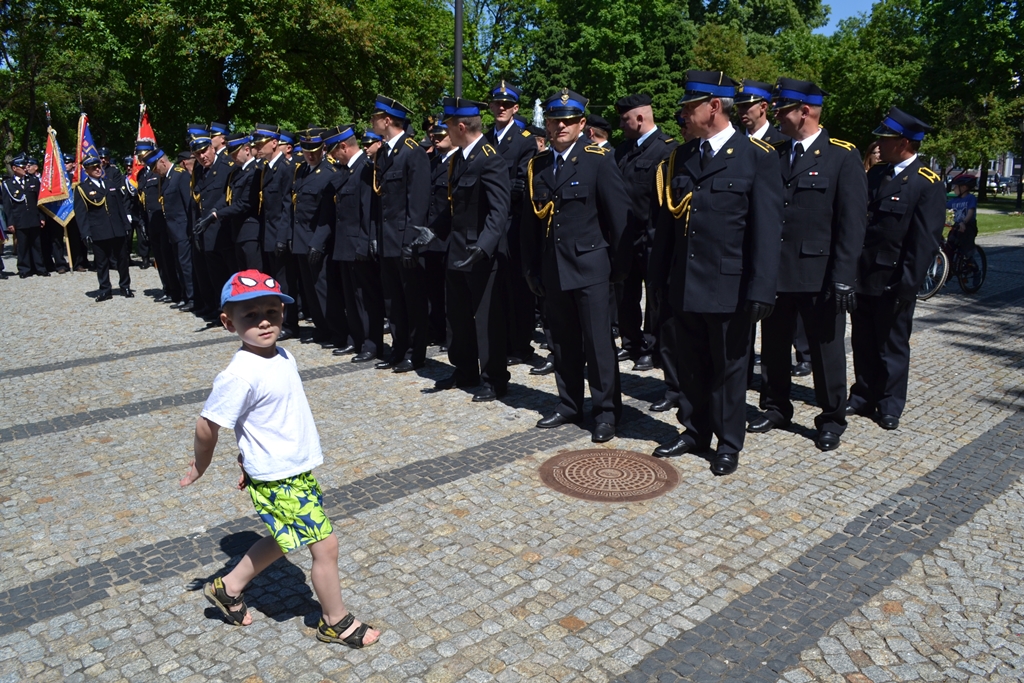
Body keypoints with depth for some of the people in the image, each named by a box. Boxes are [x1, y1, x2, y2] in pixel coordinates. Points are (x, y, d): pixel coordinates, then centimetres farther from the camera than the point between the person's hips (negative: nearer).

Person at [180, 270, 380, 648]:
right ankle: (336, 621, 25)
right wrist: (201, 465, 0)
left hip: (298, 471, 8)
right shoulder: (240, 374, -25)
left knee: (284, 539, 25)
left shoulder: (284, 357, 1)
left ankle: (228, 587, 45)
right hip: (277, 482, -8)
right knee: (325, 546, 3)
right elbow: (207, 424, -16)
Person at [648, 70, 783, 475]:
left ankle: (728, 444, 25)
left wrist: (760, 291, -15)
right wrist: (659, 278, 7)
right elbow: (667, 221, 11)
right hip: (683, 286, 5)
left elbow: (767, 229, -10)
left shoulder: (757, 157, -6)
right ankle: (695, 433, 32)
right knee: (691, 366, 14)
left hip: (729, 287, -5)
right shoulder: (680, 157, 10)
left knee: (728, 368, 9)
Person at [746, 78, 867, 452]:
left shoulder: (843, 156, -4)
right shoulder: (776, 155, 10)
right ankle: (776, 407, 31)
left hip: (819, 275, -4)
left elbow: (853, 222, -9)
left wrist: (843, 279, -15)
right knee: (773, 345, 13)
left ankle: (832, 419, 23)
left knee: (826, 348, 7)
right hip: (775, 272, 5)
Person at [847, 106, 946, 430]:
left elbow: (926, 241, -14)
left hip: (893, 282, -6)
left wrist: (908, 284, -18)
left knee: (892, 346, 8)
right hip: (862, 277, 6)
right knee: (862, 342, 14)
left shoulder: (928, 184, -10)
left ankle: (890, 406, 21)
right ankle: (863, 397, 28)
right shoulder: (875, 174, 9)